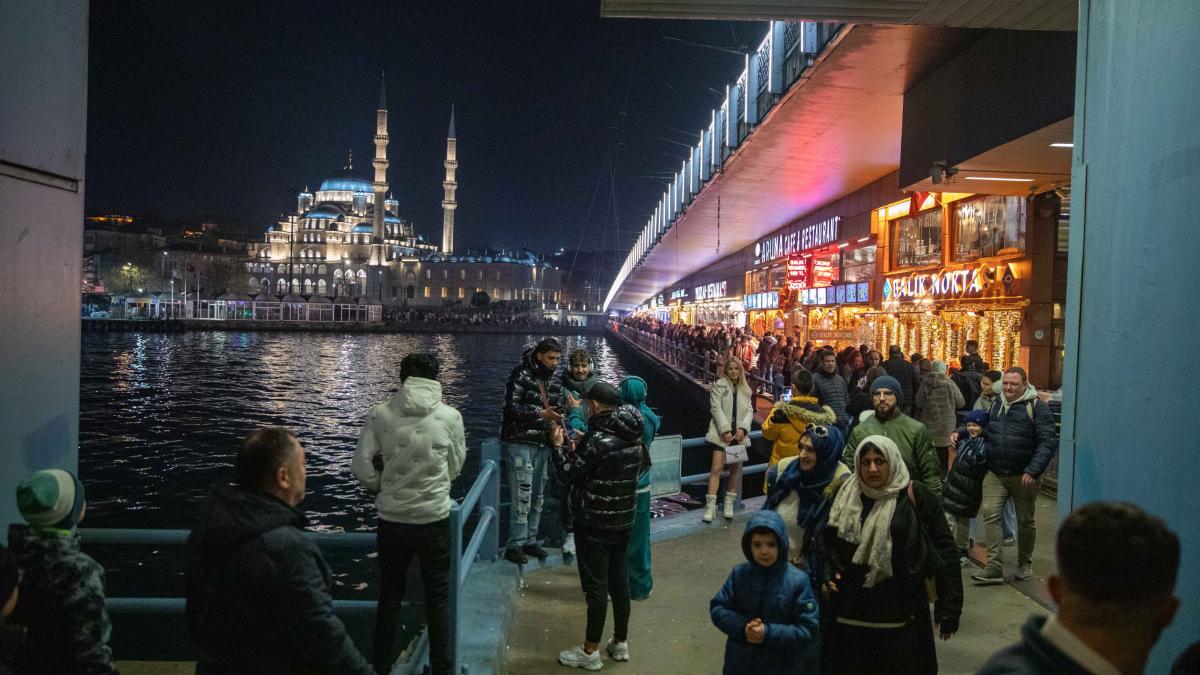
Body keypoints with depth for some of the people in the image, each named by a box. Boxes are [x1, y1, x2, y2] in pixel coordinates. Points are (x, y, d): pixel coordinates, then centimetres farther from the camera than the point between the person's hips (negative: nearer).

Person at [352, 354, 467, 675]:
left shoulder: (381, 414, -8)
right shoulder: (450, 416, -8)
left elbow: (361, 466, -6)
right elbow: (455, 467, 3)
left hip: (391, 520, 1)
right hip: (435, 519, -1)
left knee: (389, 594, 18)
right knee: (437, 597, 15)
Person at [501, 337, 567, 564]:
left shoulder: (555, 381, 12)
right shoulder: (521, 375, -8)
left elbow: (560, 409, 12)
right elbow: (512, 407, -15)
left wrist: (559, 422, -10)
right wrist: (541, 413, -23)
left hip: (543, 444, 7)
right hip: (520, 443, -7)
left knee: (537, 495, 10)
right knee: (522, 496, -8)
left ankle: (530, 540, 21)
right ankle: (514, 545, 1)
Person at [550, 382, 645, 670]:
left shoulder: (599, 439, -21)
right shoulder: (633, 436, 4)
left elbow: (569, 473, -17)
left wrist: (558, 446, 1)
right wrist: (579, 449, 17)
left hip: (596, 522, -8)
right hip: (625, 518, 8)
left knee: (596, 585, 2)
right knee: (619, 580, 16)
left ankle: (590, 651, 13)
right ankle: (621, 643, 28)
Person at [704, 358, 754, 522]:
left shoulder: (745, 389, 13)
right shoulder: (719, 385, -1)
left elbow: (749, 410, 8)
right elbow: (716, 408, -9)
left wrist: (743, 428, -10)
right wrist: (725, 430, -16)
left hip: (739, 434, 5)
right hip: (722, 433, -5)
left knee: (735, 469, 7)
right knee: (716, 468, -10)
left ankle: (729, 505, 17)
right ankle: (710, 507, -10)